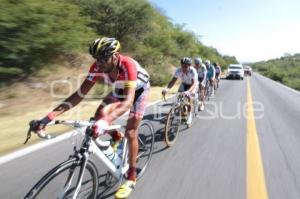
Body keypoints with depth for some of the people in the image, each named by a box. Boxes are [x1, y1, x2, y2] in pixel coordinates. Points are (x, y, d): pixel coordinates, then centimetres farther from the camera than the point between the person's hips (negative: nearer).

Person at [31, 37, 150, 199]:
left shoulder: (128, 65, -39)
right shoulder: (97, 67, -24)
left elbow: (128, 100, -48)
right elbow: (80, 94, -25)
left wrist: (106, 121, -64)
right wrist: (50, 116, -34)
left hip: (139, 90, -5)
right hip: (119, 90, 5)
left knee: (130, 133, -10)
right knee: (100, 115, -18)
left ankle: (131, 177, 7)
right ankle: (116, 137, 14)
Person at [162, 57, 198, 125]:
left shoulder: (193, 71, -34)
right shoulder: (178, 70, -26)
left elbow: (194, 83, -43)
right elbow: (173, 81, -27)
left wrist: (188, 91, -62)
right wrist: (166, 88, -46)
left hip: (192, 85, -3)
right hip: (184, 84, 4)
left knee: (188, 96, -28)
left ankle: (190, 114, -13)